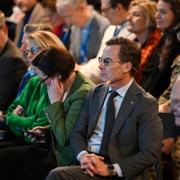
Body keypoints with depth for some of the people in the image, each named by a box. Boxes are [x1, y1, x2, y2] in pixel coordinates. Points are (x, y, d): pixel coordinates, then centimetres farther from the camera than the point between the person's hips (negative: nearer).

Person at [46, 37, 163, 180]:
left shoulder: (146, 103, -3)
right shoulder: (95, 93, 15)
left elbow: (150, 153, -8)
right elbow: (78, 133, 15)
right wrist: (83, 155, -9)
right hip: (89, 164, 5)